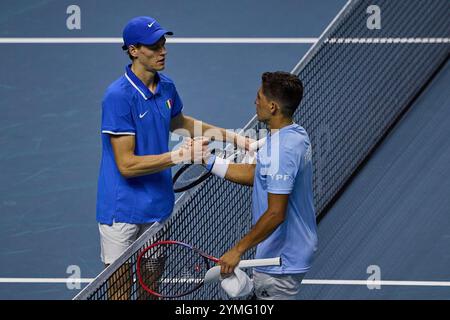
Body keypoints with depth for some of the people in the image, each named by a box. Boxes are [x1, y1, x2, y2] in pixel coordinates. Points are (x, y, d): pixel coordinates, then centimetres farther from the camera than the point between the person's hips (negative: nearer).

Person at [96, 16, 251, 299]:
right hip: (123, 211, -7)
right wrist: (181, 155, -25)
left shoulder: (166, 87, 3)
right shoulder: (119, 96, -21)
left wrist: (236, 139, 22)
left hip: (159, 208, 7)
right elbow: (127, 165, -23)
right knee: (120, 291, -1)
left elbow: (178, 123, 26)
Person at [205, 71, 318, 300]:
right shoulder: (295, 135, 5)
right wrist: (209, 160, 13)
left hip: (280, 263, -10)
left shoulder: (282, 150, -27)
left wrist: (238, 250, -21)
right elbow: (254, 174, 16)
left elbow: (275, 214, -28)